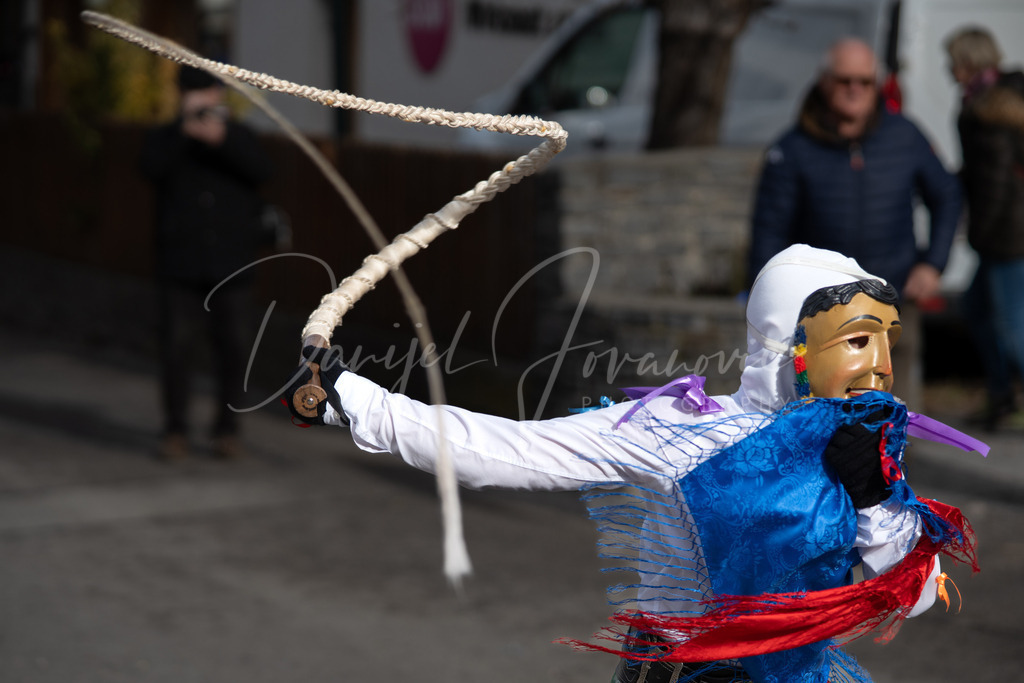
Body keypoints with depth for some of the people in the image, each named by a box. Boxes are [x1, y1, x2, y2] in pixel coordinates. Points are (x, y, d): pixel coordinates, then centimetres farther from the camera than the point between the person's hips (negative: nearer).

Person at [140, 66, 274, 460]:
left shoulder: (238, 138, 11)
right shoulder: (165, 139, 8)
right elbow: (152, 167, -13)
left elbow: (261, 170, -8)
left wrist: (221, 138, -23)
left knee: (231, 347, 2)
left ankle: (227, 430, 12)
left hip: (230, 264, 1)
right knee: (175, 346, -3)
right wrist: (184, 131, -26)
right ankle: (175, 430, 6)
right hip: (180, 263, -1)